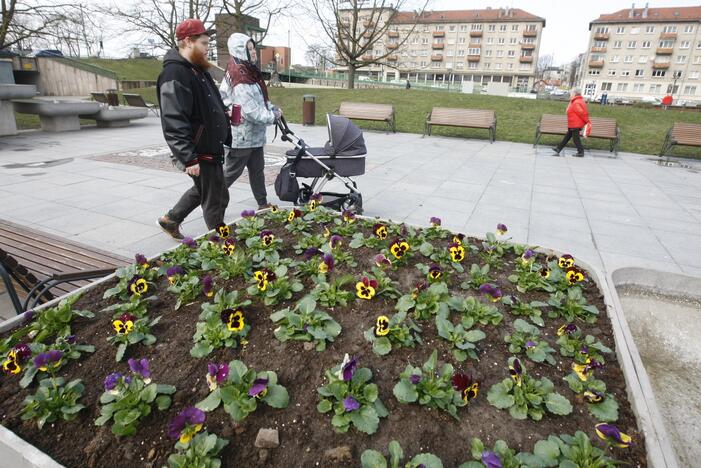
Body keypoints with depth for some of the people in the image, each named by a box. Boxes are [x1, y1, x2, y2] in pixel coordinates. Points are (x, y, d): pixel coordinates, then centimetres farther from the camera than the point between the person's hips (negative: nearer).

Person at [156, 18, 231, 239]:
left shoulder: (197, 69, 14)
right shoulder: (175, 74, -19)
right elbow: (174, 123, -26)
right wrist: (188, 159, -28)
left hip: (210, 147, 10)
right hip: (199, 153, -10)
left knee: (203, 190, 25)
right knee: (217, 199, 0)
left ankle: (171, 220, 41)